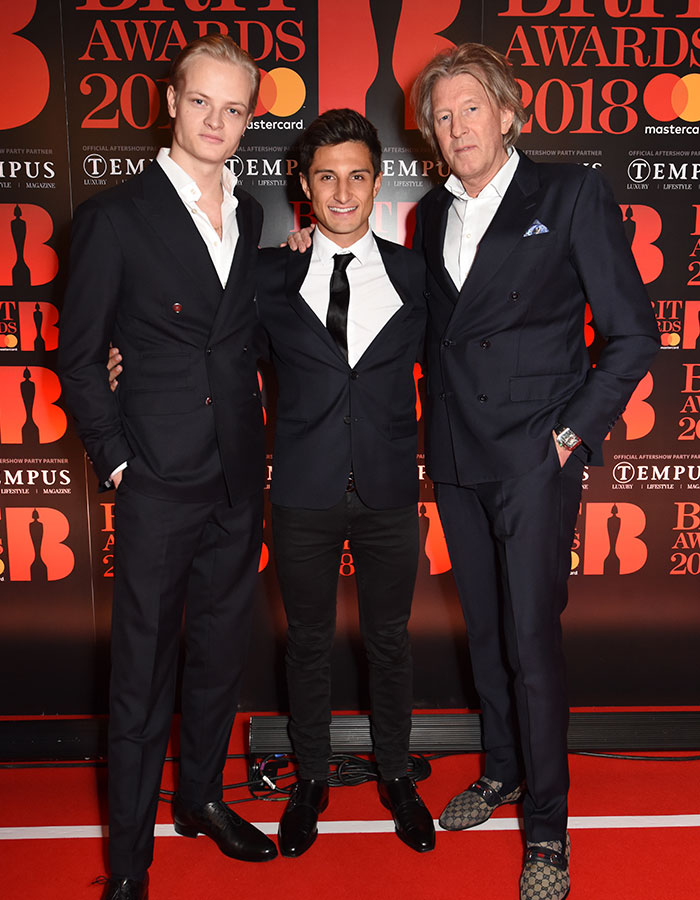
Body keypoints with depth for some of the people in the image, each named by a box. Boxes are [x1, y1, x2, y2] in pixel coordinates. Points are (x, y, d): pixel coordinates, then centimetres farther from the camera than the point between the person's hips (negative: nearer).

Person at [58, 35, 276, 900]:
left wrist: (253, 422, 5)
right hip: (158, 479, -5)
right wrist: (114, 460, -7)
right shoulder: (114, 215, -6)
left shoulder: (252, 214, 9)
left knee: (220, 650, 17)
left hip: (238, 476, 5)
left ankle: (202, 797, 39)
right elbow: (79, 356, -5)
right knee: (142, 669, 5)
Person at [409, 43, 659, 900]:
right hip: (457, 459, 5)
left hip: (534, 458, -5)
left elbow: (633, 330, -5)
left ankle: (547, 829, 15)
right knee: (485, 630, 16)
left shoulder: (570, 192, -3)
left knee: (531, 641, -3)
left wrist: (575, 430, -10)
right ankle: (501, 771, 36)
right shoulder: (429, 215, 12)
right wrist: (442, 417, 4)